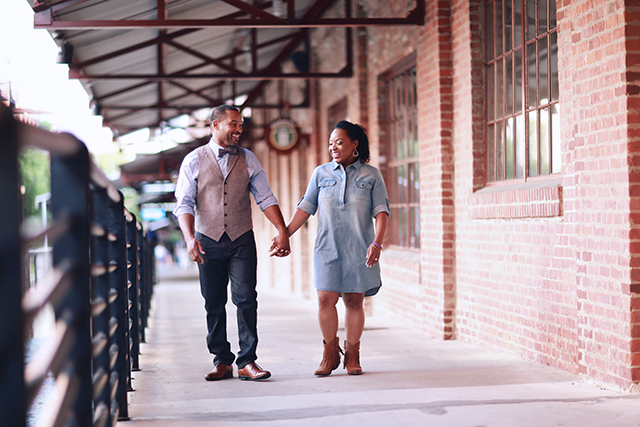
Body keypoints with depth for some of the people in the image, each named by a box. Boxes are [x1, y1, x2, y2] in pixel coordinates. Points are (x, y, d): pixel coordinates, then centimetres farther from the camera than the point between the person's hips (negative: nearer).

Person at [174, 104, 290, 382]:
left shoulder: (248, 159, 8)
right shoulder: (194, 161, 2)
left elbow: (265, 198, 6)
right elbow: (184, 203, -2)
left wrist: (282, 231, -6)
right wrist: (190, 238, -17)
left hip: (242, 241, 1)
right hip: (208, 242, 0)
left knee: (246, 299, -8)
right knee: (213, 303, 4)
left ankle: (247, 363, -5)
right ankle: (222, 361, 13)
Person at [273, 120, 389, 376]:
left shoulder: (371, 175, 5)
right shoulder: (321, 173, 10)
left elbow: (381, 211, 0)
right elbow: (305, 208, 8)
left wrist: (377, 243, -14)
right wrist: (285, 235, -1)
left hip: (359, 249, -1)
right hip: (327, 248, 1)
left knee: (354, 301, 0)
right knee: (325, 299, -7)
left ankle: (352, 355, 13)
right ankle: (330, 353, 8)